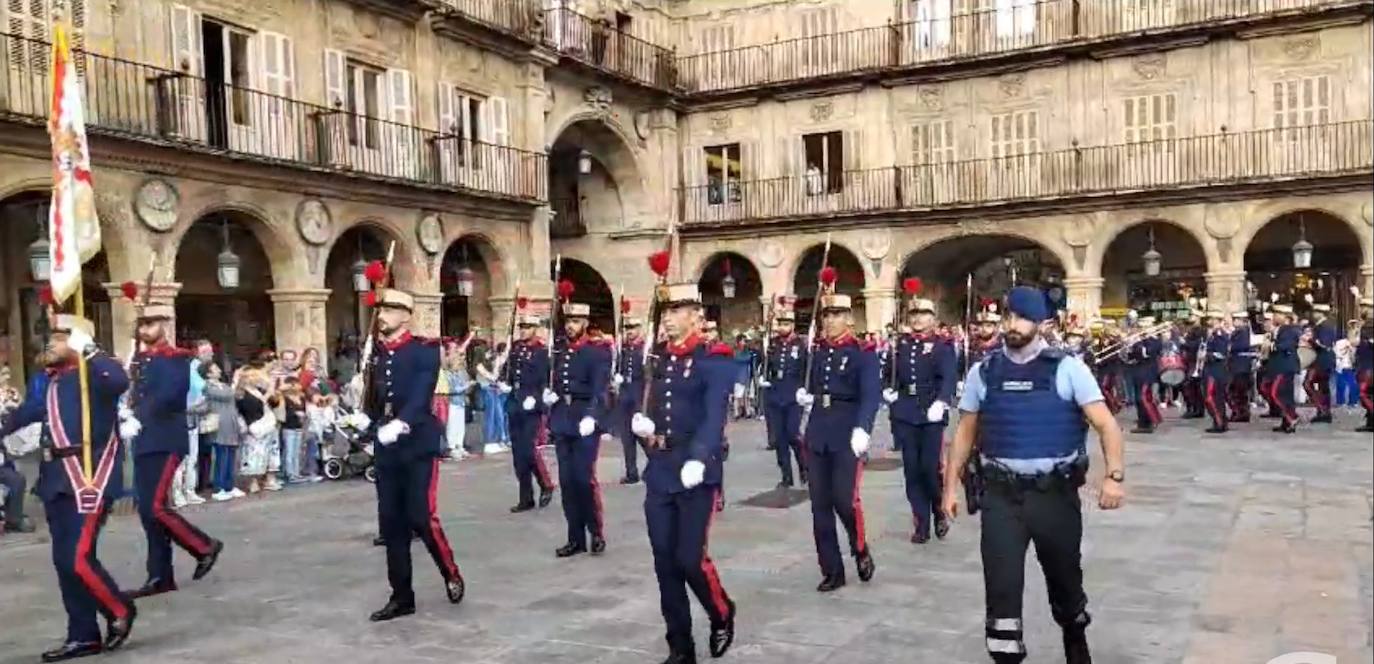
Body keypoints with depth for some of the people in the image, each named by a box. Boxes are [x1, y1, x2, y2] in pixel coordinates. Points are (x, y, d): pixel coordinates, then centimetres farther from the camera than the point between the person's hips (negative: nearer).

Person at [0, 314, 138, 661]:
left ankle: (119, 611, 12)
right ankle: (83, 635, 20)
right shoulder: (55, 378, 13)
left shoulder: (98, 371, -9)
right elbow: (34, 408, 29)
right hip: (59, 478, 8)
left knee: (78, 558, -12)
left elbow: (119, 382, -32)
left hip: (90, 477, -8)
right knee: (64, 560, 9)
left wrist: (87, 352, -26)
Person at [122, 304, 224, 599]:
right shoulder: (140, 359, 15)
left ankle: (205, 546, 6)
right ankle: (160, 577, 13)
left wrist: (137, 421, -24)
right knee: (147, 512, 7)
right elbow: (136, 396, 17)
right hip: (144, 444, 8)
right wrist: (129, 416, -1)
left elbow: (166, 397, -21)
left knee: (155, 508, -12)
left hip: (165, 443, -8)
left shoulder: (176, 359, -8)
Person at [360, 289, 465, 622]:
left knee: (421, 518, -9)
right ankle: (401, 596, 17)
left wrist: (401, 423, -33)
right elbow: (373, 398, 13)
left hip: (418, 446, -6)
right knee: (391, 524, 7)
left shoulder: (425, 350, -6)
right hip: (387, 450, 6)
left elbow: (421, 395, -19)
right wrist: (365, 419, -4)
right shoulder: (377, 353, 11)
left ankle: (451, 574, 16)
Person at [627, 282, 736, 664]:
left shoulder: (713, 360, -7)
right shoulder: (660, 360, 14)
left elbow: (713, 417, -19)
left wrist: (698, 460, -33)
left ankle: (722, 615, 24)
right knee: (665, 562, 7)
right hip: (659, 473, 6)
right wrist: (643, 426, -3)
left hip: (696, 474, -6)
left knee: (690, 559, -7)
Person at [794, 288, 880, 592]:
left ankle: (861, 550, 21)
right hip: (817, 434, 5)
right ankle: (831, 571, 15)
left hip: (847, 435, -5)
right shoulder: (818, 351, 12)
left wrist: (862, 429, -34)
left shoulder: (863, 353, -6)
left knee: (845, 499, -9)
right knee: (820, 505, 5)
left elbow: (871, 394, -19)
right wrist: (804, 395, 2)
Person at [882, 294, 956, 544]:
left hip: (931, 413, -4)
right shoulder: (900, 343, 11)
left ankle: (940, 513, 22)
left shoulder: (943, 346, -2)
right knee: (911, 469, 5)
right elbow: (889, 371, 19)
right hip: (904, 414, 4)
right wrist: (888, 390, -2)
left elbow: (949, 378, -16)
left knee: (931, 467, -4)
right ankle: (921, 522, 15)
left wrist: (940, 402, -33)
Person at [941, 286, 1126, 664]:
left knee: (1065, 577, 18)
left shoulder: (1067, 369, -4)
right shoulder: (983, 372, 3)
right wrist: (951, 486, 8)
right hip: (1001, 495, 1)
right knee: (1001, 585, -5)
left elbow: (1106, 424, -8)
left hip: (1055, 492, 0)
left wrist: (1114, 475, -22)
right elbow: (965, 432, 10)